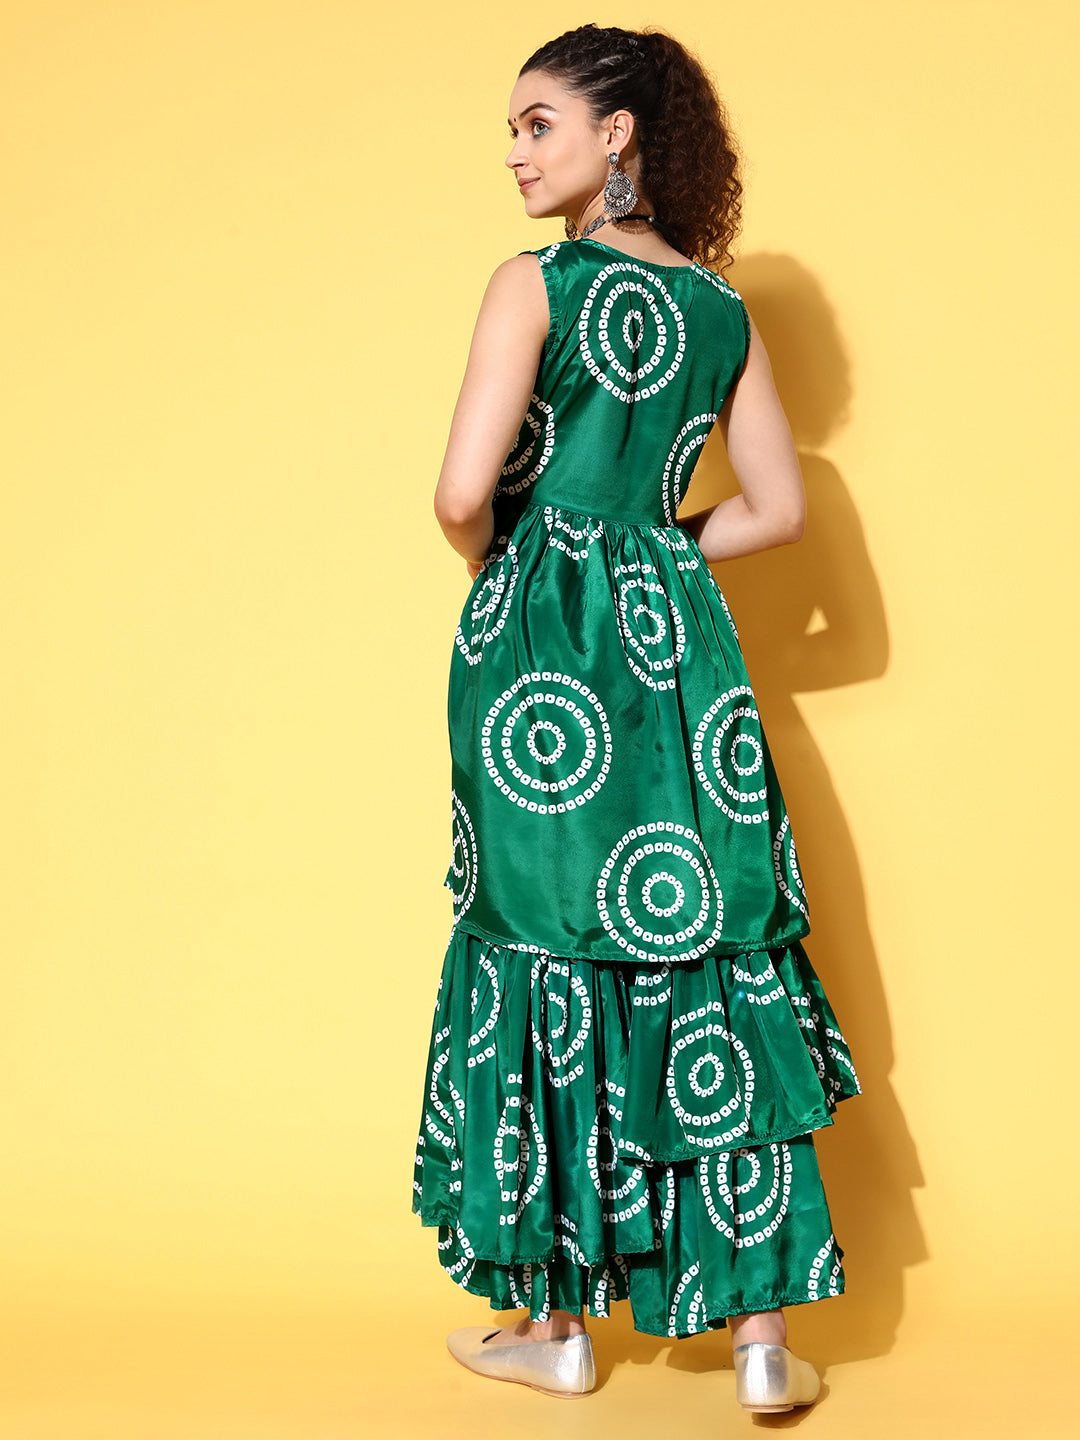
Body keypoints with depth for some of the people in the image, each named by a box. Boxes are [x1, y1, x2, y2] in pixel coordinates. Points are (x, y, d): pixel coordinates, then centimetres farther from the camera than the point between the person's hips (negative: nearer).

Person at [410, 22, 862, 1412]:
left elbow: (463, 496, -15)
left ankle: (557, 1325, 17)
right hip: (681, 649, 4)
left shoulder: (535, 285, -7)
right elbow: (778, 507, 11)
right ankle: (762, 1335, 12)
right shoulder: (723, 309, 9)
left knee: (551, 961, 6)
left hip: (540, 650, -4)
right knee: (718, 963, 6)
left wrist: (503, 570, 5)